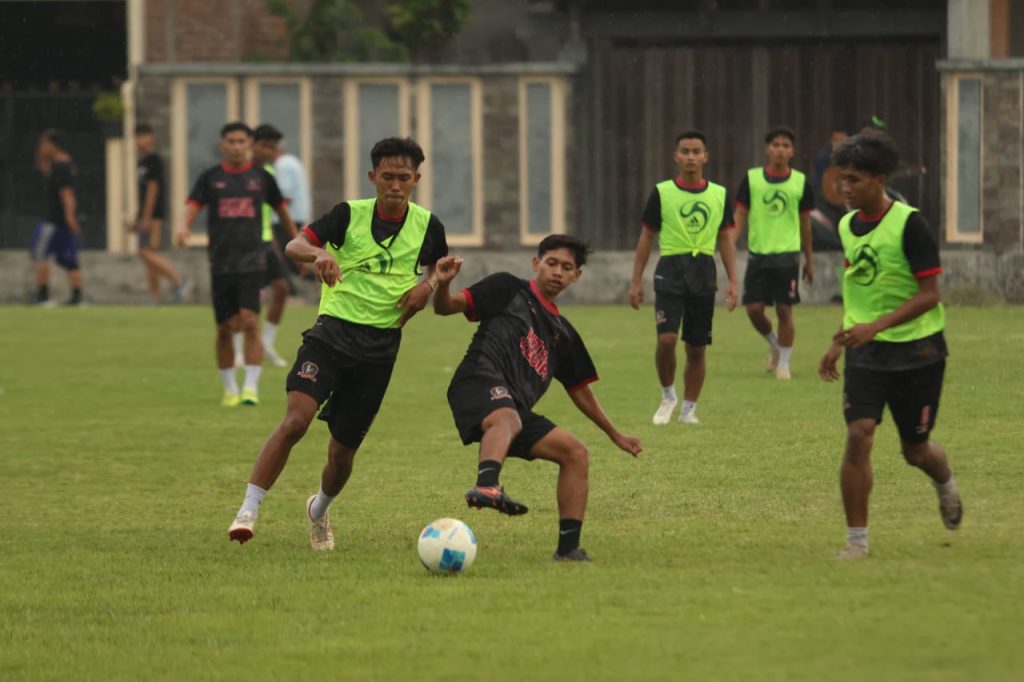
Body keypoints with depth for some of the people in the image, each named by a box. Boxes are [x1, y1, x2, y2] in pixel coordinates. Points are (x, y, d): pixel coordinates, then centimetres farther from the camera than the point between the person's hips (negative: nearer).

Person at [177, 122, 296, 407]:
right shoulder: (210, 178, 4)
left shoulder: (261, 178, 6)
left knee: (250, 324, -15)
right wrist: (185, 227, -28)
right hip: (220, 263, 1)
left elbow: (281, 209, 17)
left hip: (252, 261, -1)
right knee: (225, 329, 5)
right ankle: (229, 389, 19)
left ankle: (251, 388, -14)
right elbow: (193, 205, -7)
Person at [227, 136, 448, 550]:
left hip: (380, 344, 2)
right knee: (296, 420, -23)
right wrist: (319, 254, -35)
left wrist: (428, 285, 1)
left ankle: (320, 510, 40)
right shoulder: (351, 214, -2)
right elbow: (294, 246, -12)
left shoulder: (427, 226, 4)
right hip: (334, 330, -2)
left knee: (343, 450, 7)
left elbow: (440, 266, 24)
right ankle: (247, 511, -20)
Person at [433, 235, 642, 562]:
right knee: (507, 418, -39)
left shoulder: (563, 333, 28)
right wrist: (443, 285, -17)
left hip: (517, 408, 7)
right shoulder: (509, 290, 12)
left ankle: (568, 546, 5)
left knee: (575, 452, 2)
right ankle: (486, 486, -70)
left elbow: (579, 389, 36)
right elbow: (446, 307, 6)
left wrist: (614, 434, 37)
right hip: (480, 384, -7)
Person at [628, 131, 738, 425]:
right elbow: (646, 237, 6)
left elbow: (726, 239, 13)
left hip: (704, 271, 2)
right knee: (667, 338, -18)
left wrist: (733, 281, 5)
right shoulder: (662, 193, 1)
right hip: (671, 268, -2)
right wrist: (636, 281, 3)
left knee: (696, 348, 5)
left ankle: (689, 409, 18)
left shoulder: (719, 195, 8)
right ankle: (668, 395, 5)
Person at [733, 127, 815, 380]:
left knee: (784, 310, -3)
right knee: (754, 309, -1)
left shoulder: (801, 182, 2)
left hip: (787, 254, -1)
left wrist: (809, 261, 14)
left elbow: (805, 223, 10)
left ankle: (784, 363, 9)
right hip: (757, 254, 1)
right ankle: (774, 345, 27)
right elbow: (740, 215, 3)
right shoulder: (751, 179, 2)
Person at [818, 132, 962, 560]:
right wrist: (840, 342, 15)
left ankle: (945, 482, 45)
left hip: (916, 351, -4)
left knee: (915, 449, 8)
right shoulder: (847, 226, 4)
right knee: (858, 436, -14)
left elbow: (929, 294, -18)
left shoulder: (908, 224, -15)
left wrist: (875, 326, -27)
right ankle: (857, 540, -9)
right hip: (865, 352, 4)